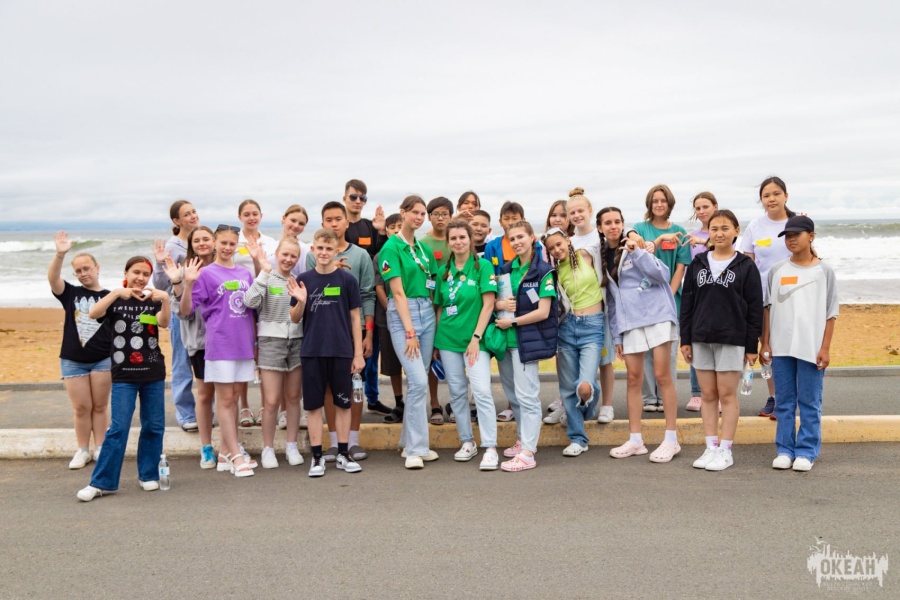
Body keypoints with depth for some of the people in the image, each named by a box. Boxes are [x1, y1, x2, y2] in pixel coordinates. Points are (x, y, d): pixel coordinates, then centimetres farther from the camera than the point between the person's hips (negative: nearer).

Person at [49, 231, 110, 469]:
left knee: (100, 406, 8)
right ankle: (83, 450, 18)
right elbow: (53, 278, -17)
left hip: (103, 360, -1)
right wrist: (60, 254, -34)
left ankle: (100, 448, 18)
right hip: (72, 361, 1)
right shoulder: (71, 293, 2)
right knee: (81, 407, 7)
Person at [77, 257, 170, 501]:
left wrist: (165, 300, -33)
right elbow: (93, 313, -18)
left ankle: (148, 474, 20)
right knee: (118, 428, -6)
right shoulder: (115, 300, 2)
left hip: (153, 374, 2)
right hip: (123, 375, -2)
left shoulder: (153, 301, 6)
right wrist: (117, 292, -30)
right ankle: (102, 482, 0)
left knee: (154, 426, 6)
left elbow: (164, 322, -15)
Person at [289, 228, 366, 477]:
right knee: (313, 404, 5)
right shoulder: (303, 279, 3)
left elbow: (355, 317, 2)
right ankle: (317, 456, 15)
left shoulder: (347, 280, 0)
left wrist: (358, 353, -1)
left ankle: (343, 454, 19)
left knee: (343, 403, 8)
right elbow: (295, 319, 6)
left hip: (341, 352, -1)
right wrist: (301, 301, -15)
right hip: (312, 351, 1)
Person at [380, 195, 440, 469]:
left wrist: (436, 320, 6)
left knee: (417, 382, 10)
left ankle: (410, 443, 21)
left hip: (427, 311, 7)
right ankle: (416, 449, -5)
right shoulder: (391, 247, -7)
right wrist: (409, 331, -16)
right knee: (419, 381, -13)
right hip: (401, 314, -7)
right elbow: (398, 292, -13)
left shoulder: (424, 248, 13)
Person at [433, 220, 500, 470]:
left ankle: (490, 448, -7)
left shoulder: (482, 266, -3)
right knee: (457, 393, 9)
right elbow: (439, 307, 14)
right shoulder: (444, 271, 9)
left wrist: (476, 337, -14)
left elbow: (488, 304, -8)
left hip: (474, 338, -4)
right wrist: (436, 340, 9)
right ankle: (467, 442, 22)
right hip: (448, 338, 5)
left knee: (482, 391, -12)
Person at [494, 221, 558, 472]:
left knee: (526, 395, -7)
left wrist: (512, 322, -10)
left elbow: (543, 312, -12)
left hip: (528, 340, -7)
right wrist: (499, 304, -7)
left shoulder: (543, 272, -7)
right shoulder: (507, 269, 11)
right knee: (513, 394, 16)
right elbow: (493, 301, 16)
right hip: (506, 339, 7)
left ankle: (527, 453, -5)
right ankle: (524, 440, 31)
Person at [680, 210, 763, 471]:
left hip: (731, 339, -3)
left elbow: (754, 308, -2)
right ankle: (711, 448, 14)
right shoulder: (698, 264, 9)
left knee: (727, 395, 0)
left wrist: (752, 345, -6)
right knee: (707, 395, 7)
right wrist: (685, 340, 5)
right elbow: (687, 302, 9)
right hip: (701, 339, 4)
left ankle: (726, 451, 8)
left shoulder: (746, 266, -1)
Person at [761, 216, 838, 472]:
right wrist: (765, 343, 3)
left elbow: (830, 313, 1)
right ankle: (785, 450, 15)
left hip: (811, 348, -2)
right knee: (784, 402, 7)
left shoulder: (823, 271, 2)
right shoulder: (777, 270, 7)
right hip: (781, 347, 2)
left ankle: (807, 451, 12)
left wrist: (825, 348, -4)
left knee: (810, 402, 4)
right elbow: (767, 308, 8)